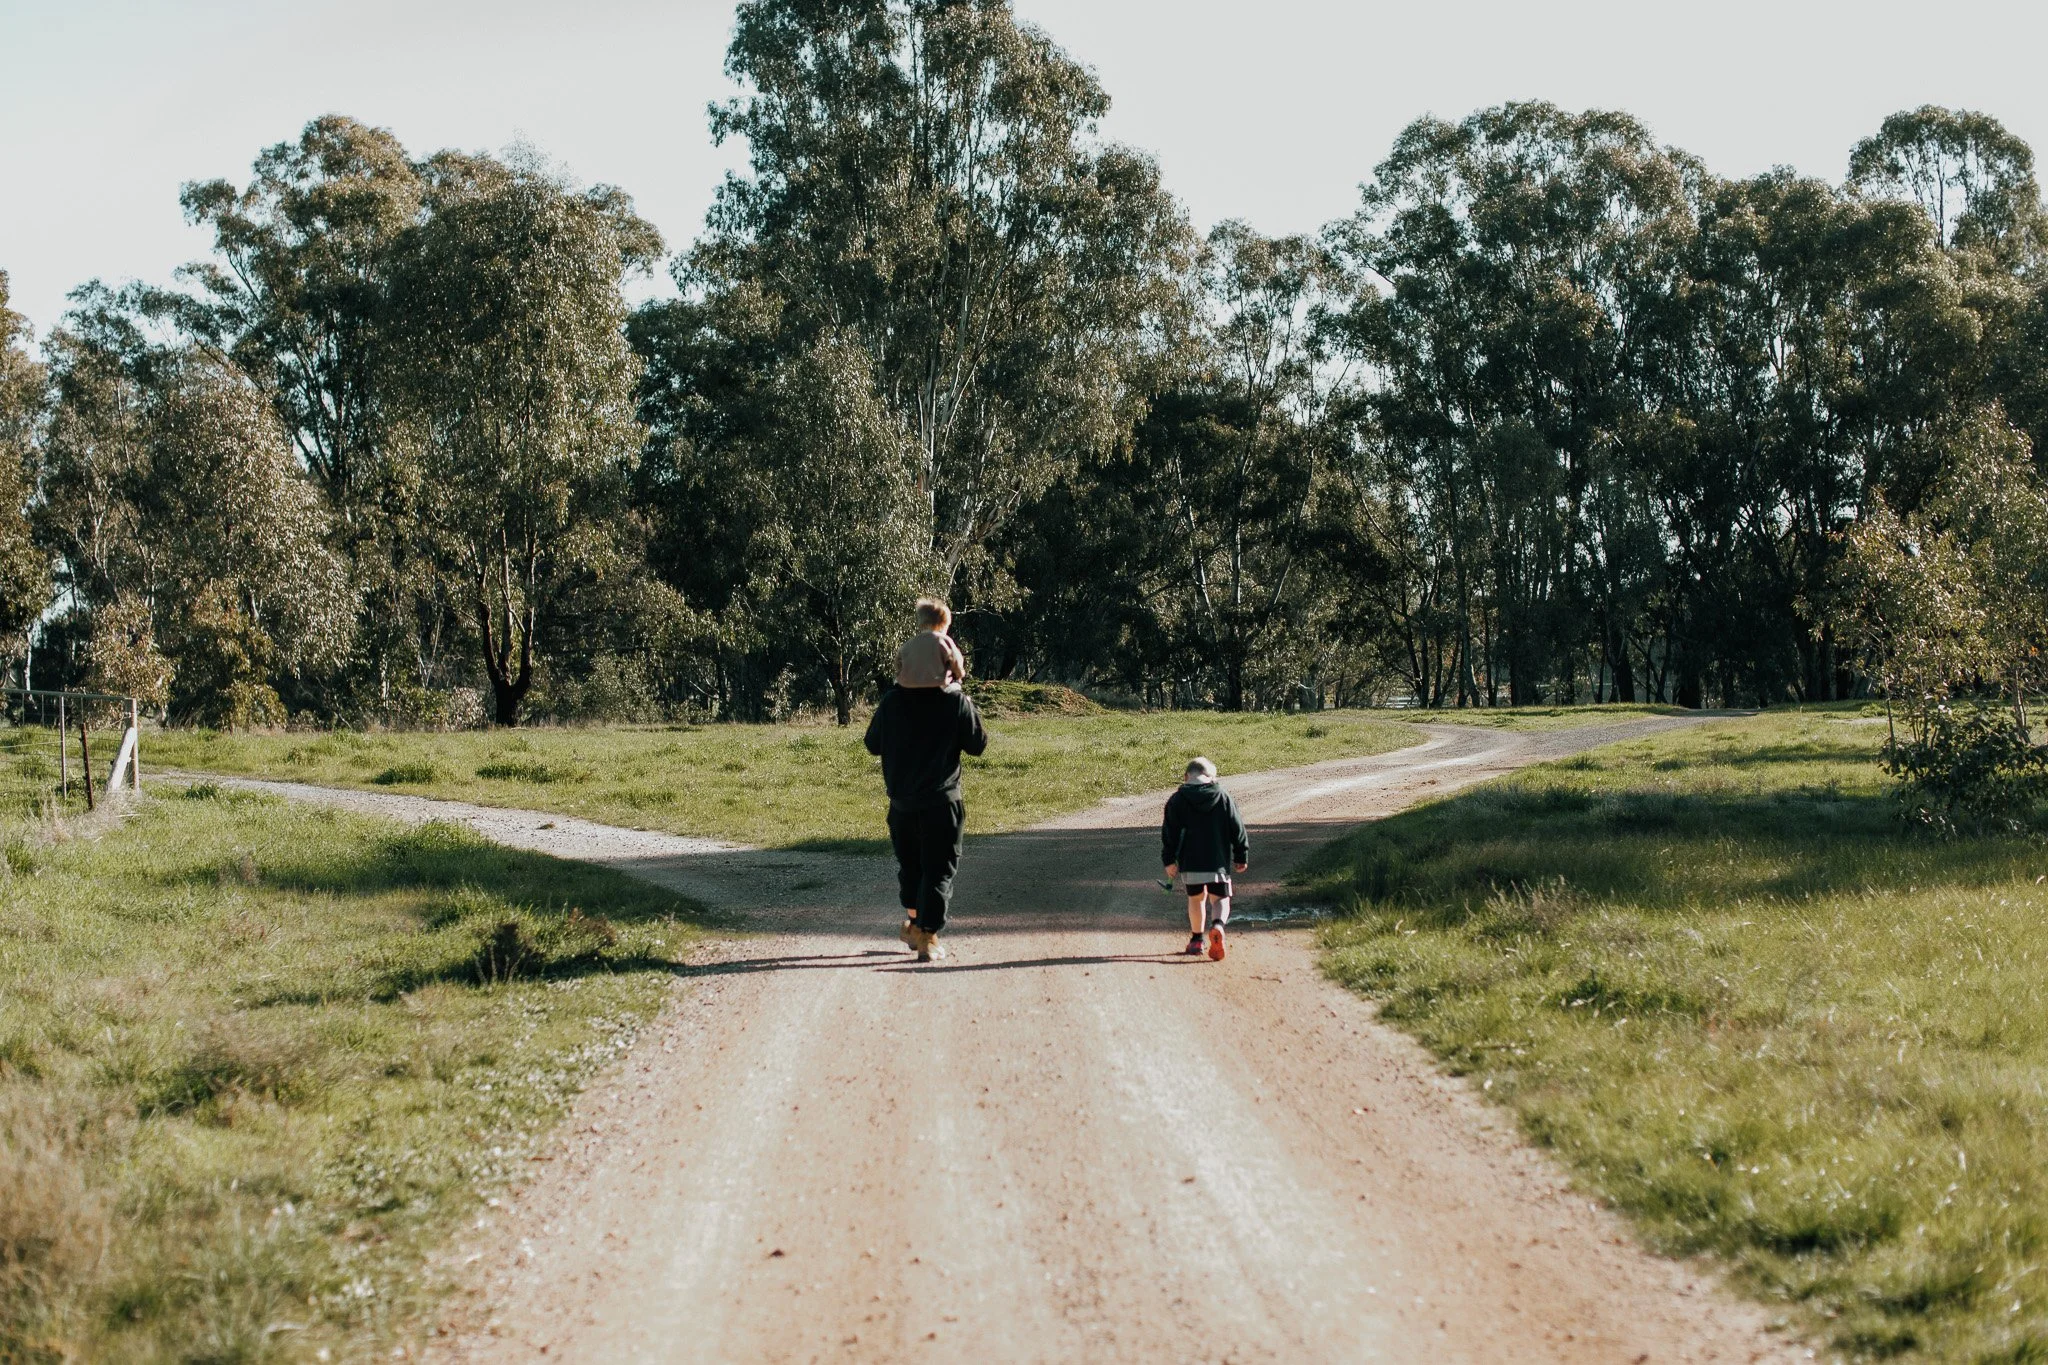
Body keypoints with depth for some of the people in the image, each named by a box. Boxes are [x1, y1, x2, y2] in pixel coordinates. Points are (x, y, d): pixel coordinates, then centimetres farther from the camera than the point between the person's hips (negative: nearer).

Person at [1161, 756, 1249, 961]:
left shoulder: (1177, 800, -2)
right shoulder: (1224, 798, 1)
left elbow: (1169, 834, -3)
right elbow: (1238, 829, 5)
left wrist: (1169, 860, 3)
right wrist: (1241, 857, 13)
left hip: (1189, 862, 0)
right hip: (1218, 861, 0)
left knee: (1196, 898, 18)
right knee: (1219, 899, 5)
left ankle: (1196, 940, 23)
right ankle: (1217, 925, -25)